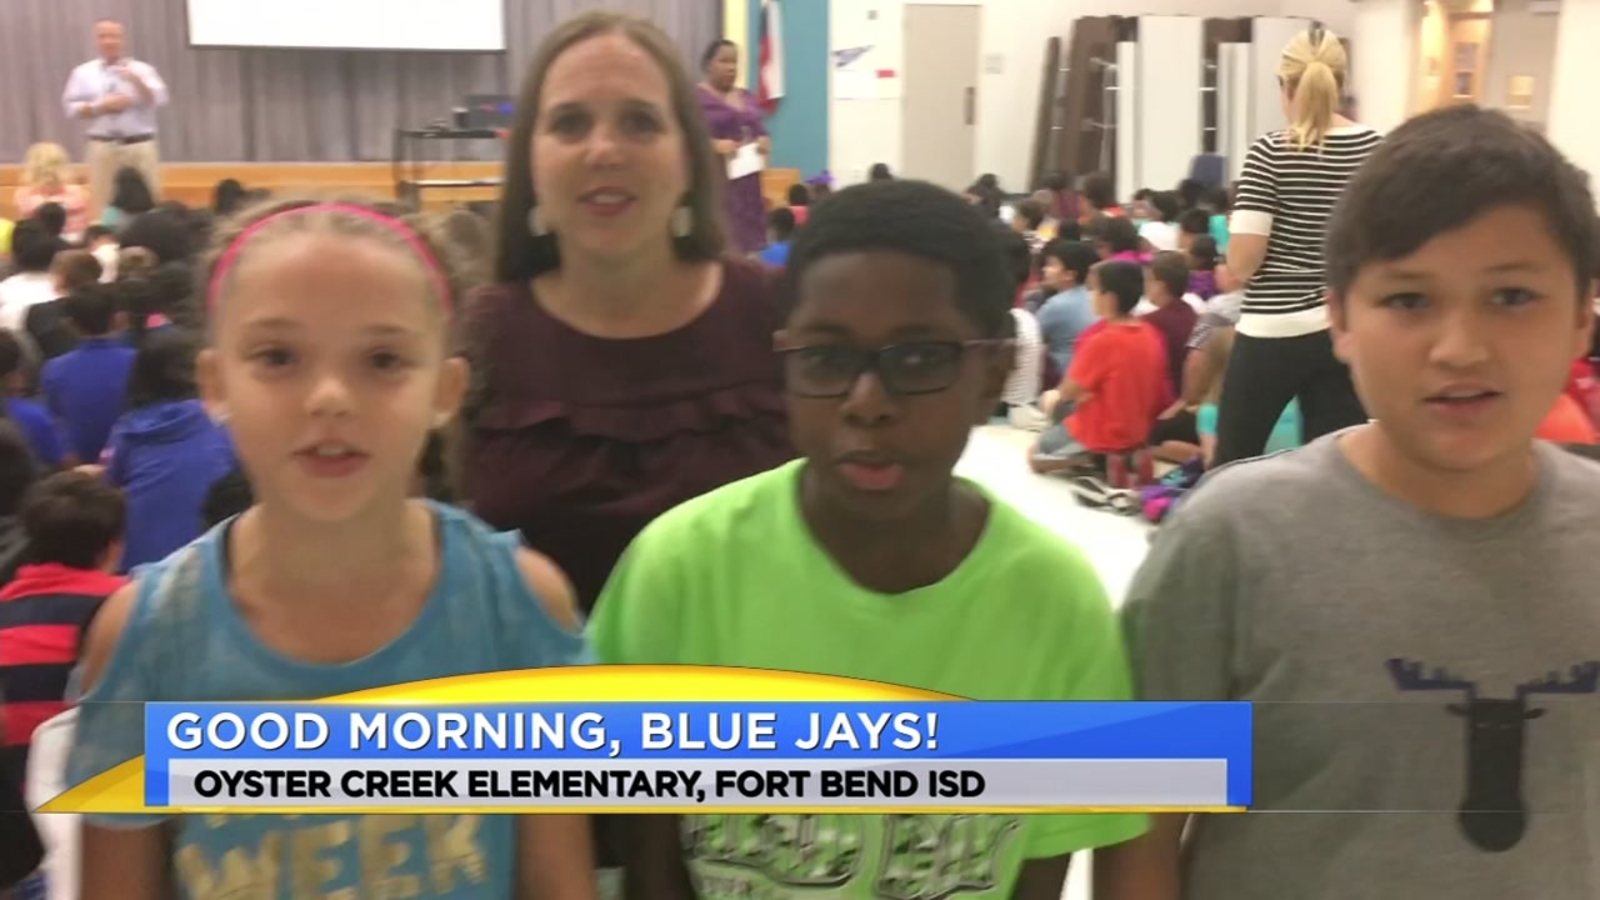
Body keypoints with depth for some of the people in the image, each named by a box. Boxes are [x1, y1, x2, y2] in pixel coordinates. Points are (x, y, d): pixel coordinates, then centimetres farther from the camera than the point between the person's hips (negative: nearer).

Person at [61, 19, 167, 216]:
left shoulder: (142, 70, 6)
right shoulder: (83, 73, 8)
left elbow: (158, 100, -6)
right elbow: (72, 108, 4)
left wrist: (136, 81, -21)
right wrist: (101, 107, -10)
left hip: (141, 146, -1)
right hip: (102, 147, 1)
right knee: (103, 202, 3)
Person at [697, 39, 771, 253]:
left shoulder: (746, 97, 17)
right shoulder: (695, 97, -3)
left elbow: (760, 131, 21)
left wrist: (764, 141, -2)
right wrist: (714, 145, -23)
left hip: (747, 181, 6)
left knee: (748, 240, 3)